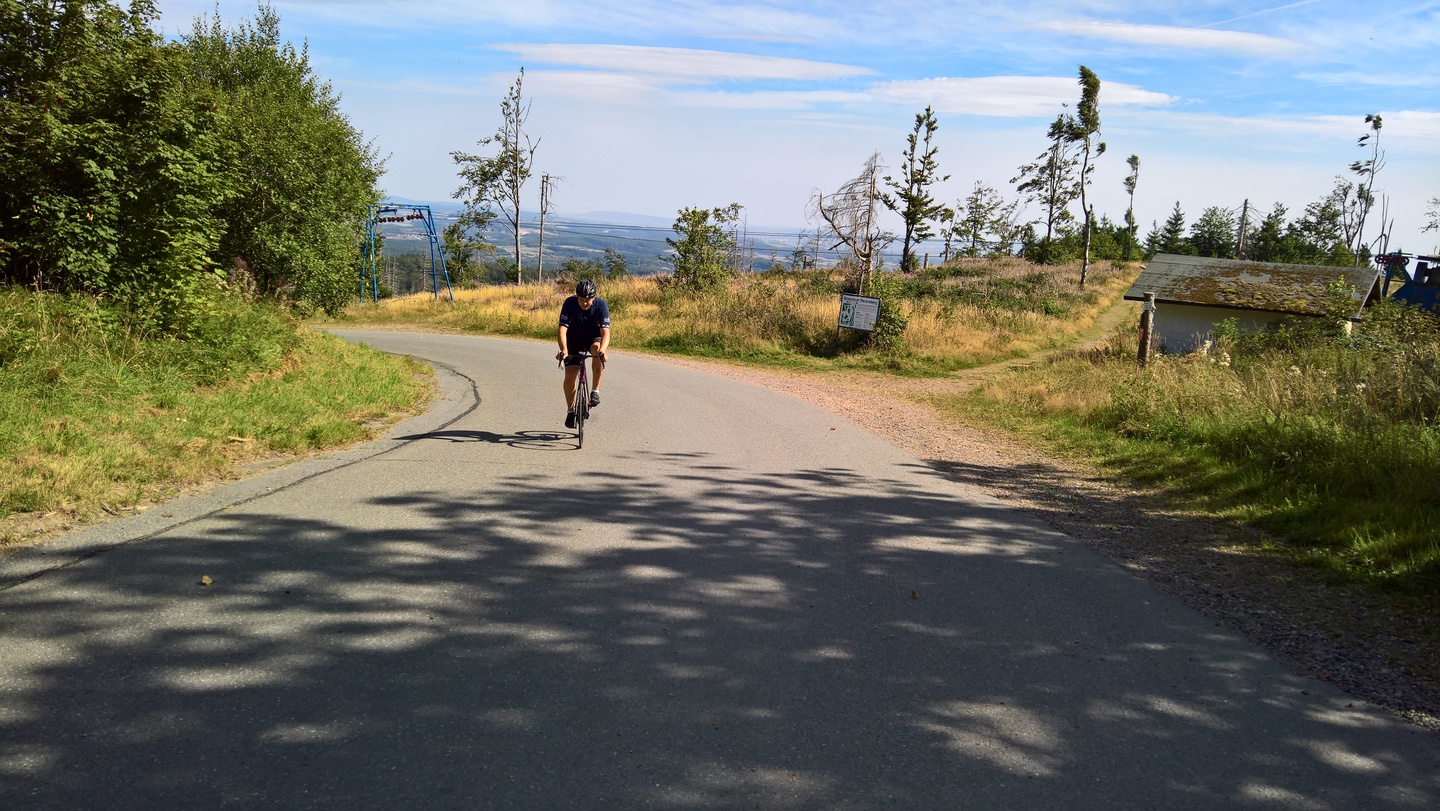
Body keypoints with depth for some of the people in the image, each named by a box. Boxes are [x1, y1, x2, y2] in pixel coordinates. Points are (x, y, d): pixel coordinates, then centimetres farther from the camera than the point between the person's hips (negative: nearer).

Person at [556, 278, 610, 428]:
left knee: (597, 349, -36)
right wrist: (564, 350, -49)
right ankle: (570, 410, 9)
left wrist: (603, 350, -53)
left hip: (593, 338, -1)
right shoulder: (570, 303, -25)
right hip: (574, 340, 1)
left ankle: (595, 391, -24)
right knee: (570, 374, -11)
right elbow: (562, 329, -31)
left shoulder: (601, 305, -25)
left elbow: (605, 331, -34)